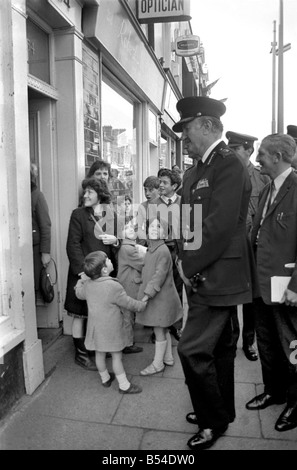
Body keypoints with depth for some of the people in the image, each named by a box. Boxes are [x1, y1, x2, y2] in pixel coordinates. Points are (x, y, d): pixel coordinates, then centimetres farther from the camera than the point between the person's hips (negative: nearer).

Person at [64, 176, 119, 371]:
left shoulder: (112, 215, 8)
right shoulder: (78, 214, -3)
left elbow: (117, 246, 16)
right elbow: (73, 245, -8)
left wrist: (115, 241, -8)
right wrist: (82, 270, -16)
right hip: (83, 272, -3)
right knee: (80, 314, 3)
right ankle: (81, 353, 17)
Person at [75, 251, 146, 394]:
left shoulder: (87, 284, -4)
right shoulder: (113, 286, -23)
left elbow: (79, 293, 18)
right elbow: (128, 303, -13)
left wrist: (80, 282, 37)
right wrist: (142, 305, 4)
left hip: (95, 327, 6)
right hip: (111, 328, -6)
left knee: (99, 354, 18)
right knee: (116, 356, 5)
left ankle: (105, 378, 37)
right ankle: (124, 385, 16)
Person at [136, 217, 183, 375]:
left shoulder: (163, 251, -21)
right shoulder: (150, 250, 8)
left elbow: (159, 276, -25)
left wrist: (146, 296, -25)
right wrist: (145, 294, 13)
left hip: (161, 298, -9)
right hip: (156, 297, 9)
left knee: (159, 331, 5)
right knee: (163, 330, 19)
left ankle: (157, 364, 20)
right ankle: (168, 358, 34)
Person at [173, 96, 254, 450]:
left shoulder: (229, 165, -15)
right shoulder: (196, 171, 12)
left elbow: (220, 227, -23)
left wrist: (191, 267, -15)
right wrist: (184, 259, 5)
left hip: (217, 277, -9)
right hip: (204, 276, 9)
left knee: (192, 350, -5)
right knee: (220, 346, 20)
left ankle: (214, 421, 18)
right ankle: (222, 410, 39)